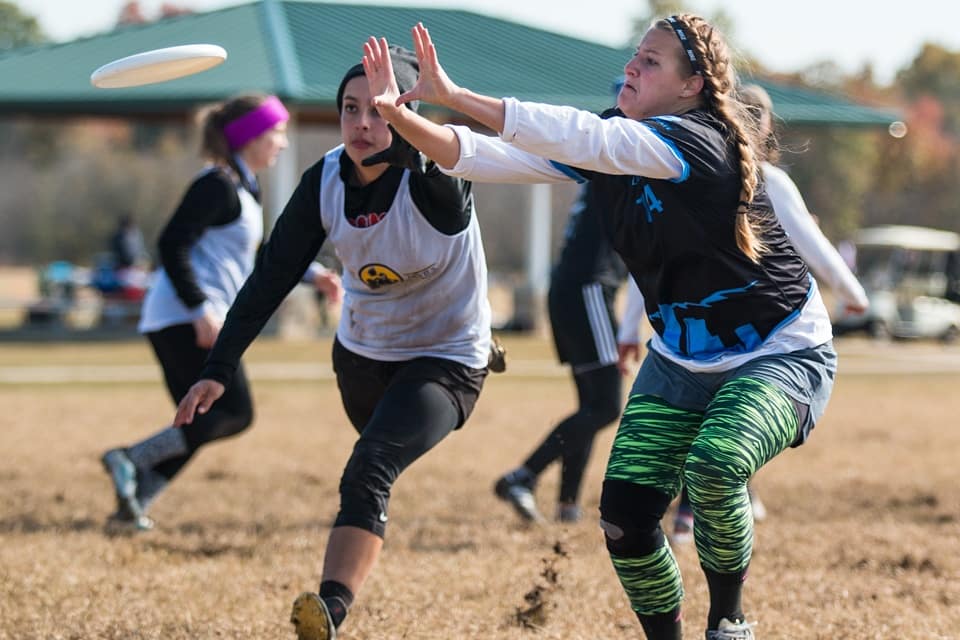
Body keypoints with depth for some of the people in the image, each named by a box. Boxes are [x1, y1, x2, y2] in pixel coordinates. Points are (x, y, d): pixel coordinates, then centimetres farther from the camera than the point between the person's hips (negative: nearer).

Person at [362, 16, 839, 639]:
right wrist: (400, 116, -24)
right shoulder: (612, 145, -4)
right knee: (625, 515, -6)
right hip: (680, 360, 7)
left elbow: (582, 138, -40)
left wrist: (454, 94, -43)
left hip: (782, 354, -7)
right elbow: (480, 157, -7)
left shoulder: (696, 141, -26)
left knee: (713, 467, -32)